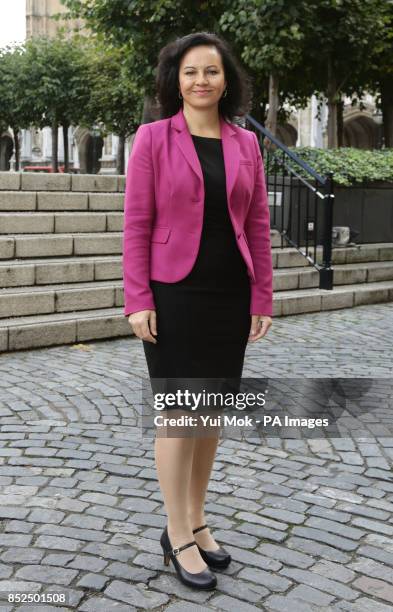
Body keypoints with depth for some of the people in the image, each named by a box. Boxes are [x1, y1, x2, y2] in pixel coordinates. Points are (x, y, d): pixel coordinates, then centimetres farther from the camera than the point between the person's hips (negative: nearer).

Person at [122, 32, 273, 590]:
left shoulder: (246, 144, 7)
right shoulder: (153, 137, -2)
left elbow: (258, 225, 7)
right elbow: (137, 224, -5)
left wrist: (262, 298, 3)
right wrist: (137, 300, -11)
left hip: (230, 297, 4)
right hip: (174, 295, -4)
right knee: (179, 412, 0)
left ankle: (196, 520, 29)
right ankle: (178, 537, 15)